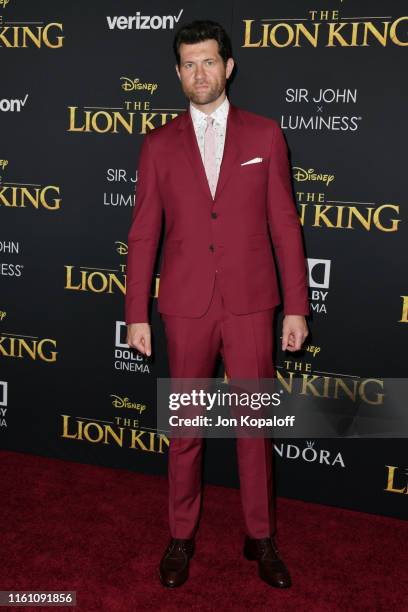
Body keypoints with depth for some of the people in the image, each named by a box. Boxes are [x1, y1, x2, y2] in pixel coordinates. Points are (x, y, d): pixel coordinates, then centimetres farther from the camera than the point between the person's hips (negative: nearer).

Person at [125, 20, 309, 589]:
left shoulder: (265, 135, 3)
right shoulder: (159, 145, 5)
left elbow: (285, 226, 1)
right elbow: (143, 235, 4)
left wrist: (296, 307, -2)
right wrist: (136, 314, 1)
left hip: (250, 305, 0)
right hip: (186, 306, 1)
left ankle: (261, 537, 25)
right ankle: (181, 536, 27)